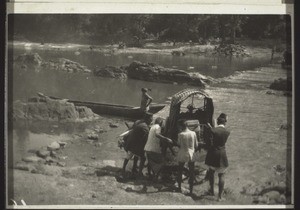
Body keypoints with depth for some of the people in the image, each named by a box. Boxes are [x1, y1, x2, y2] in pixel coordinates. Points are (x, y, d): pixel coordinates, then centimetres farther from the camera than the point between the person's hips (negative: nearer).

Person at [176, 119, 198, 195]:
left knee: (180, 171, 17)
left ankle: (179, 188, 24)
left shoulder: (180, 134, -12)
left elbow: (179, 145, -4)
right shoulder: (193, 133, -5)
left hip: (182, 155, -1)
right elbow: (196, 145, 1)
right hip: (191, 155, 1)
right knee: (191, 173, 8)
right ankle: (191, 190, 9)